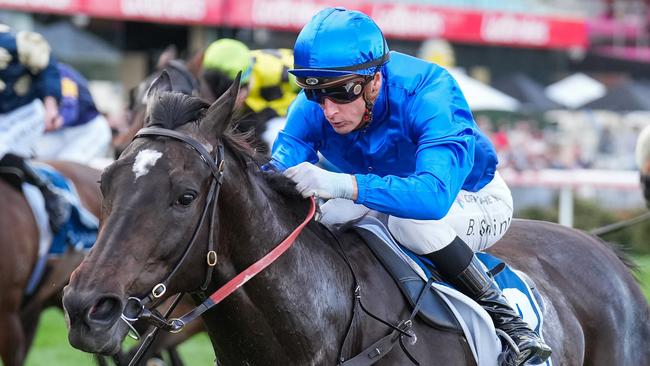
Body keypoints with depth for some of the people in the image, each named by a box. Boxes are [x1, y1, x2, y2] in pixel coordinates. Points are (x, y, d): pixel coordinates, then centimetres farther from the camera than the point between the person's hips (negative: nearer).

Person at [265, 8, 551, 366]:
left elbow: (436, 194, -52)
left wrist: (342, 185, -65)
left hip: (475, 202, -5)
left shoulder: (430, 92, -37)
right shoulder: (311, 108, -21)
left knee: (412, 221, -36)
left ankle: (501, 313, -20)